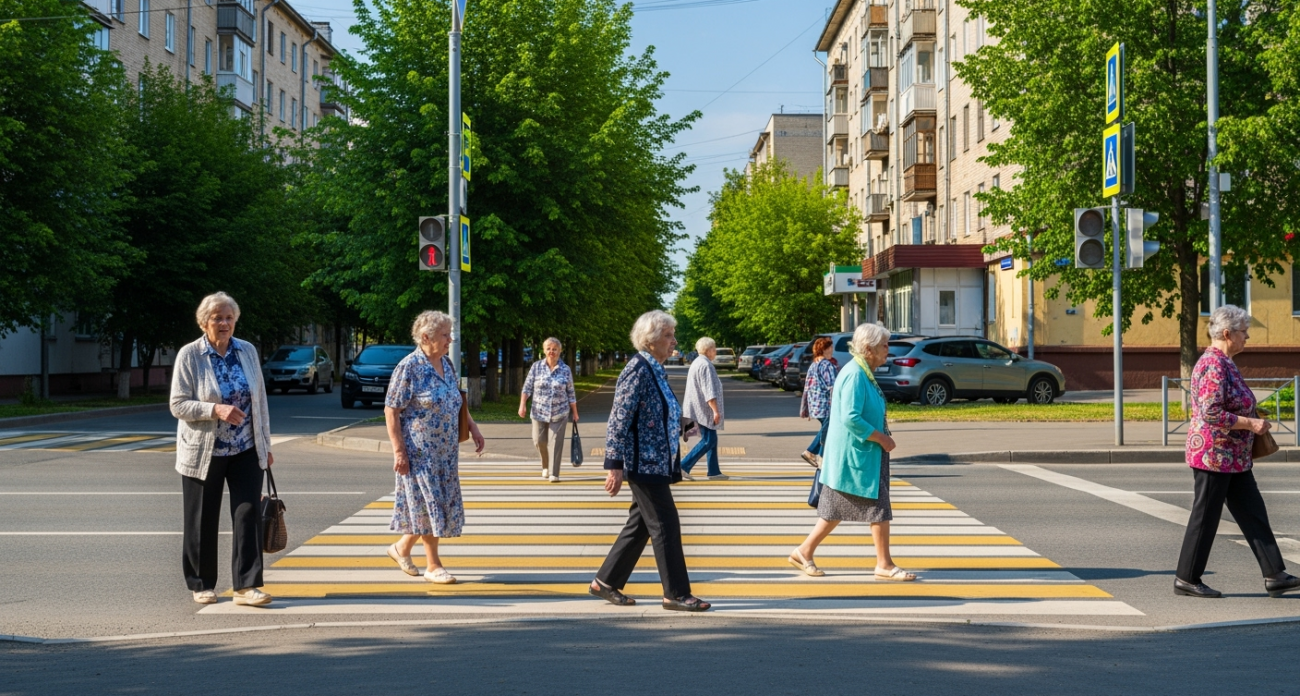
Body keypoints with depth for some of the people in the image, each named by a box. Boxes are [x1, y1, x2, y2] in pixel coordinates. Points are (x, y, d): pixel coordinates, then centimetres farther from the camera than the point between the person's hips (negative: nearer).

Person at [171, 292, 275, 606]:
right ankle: (202, 584, 22)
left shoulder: (247, 351, 4)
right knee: (202, 521, 7)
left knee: (249, 513, -6)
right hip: (203, 452, -2)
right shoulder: (189, 355, -7)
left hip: (246, 451, 3)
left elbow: (260, 400, 9)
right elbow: (178, 405, -10)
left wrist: (266, 445, 9)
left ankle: (246, 586, -4)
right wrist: (215, 410, -24)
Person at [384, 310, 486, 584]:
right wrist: (398, 451, -18)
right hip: (420, 451, -8)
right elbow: (391, 411, -14)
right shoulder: (409, 367, -15)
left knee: (441, 504, 12)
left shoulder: (446, 364, 8)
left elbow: (457, 401, 21)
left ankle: (402, 547, 28)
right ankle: (433, 565, 8)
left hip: (445, 451, 8)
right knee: (428, 504, -2)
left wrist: (473, 427, 10)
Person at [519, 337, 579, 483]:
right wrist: (522, 405, -8)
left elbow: (570, 393, 4)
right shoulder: (536, 367, -1)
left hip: (559, 413, -1)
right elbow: (527, 387, 1)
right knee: (539, 440, 3)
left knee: (555, 442, -6)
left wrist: (575, 413, 6)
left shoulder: (566, 370, -1)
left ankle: (553, 474, 0)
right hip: (539, 412, 1)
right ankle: (546, 466, 30)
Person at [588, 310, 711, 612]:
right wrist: (615, 465, -22)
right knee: (666, 526, -5)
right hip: (644, 463, -10)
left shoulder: (655, 369, 13)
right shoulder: (638, 369, -16)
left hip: (656, 463, 10)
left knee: (640, 525, 14)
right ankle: (676, 594, 2)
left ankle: (605, 582, 23)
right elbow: (619, 419, -19)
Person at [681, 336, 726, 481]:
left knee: (711, 440, 13)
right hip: (705, 409, -11)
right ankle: (684, 467, -11)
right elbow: (709, 391, -23)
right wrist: (716, 411, -24)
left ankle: (714, 472, 15)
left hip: (699, 409, 11)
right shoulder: (706, 365, -18)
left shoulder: (697, 363, 15)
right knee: (708, 441, -8)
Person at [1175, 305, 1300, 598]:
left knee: (1253, 514, 9)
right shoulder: (1214, 365, -19)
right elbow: (1211, 414, -25)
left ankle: (1275, 576, 12)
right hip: (1214, 454, -10)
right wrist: (1251, 424, -18)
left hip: (1233, 457, 10)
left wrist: (1251, 421, 14)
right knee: (1205, 517, -1)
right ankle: (1186, 580, 8)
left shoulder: (1224, 362, 14)